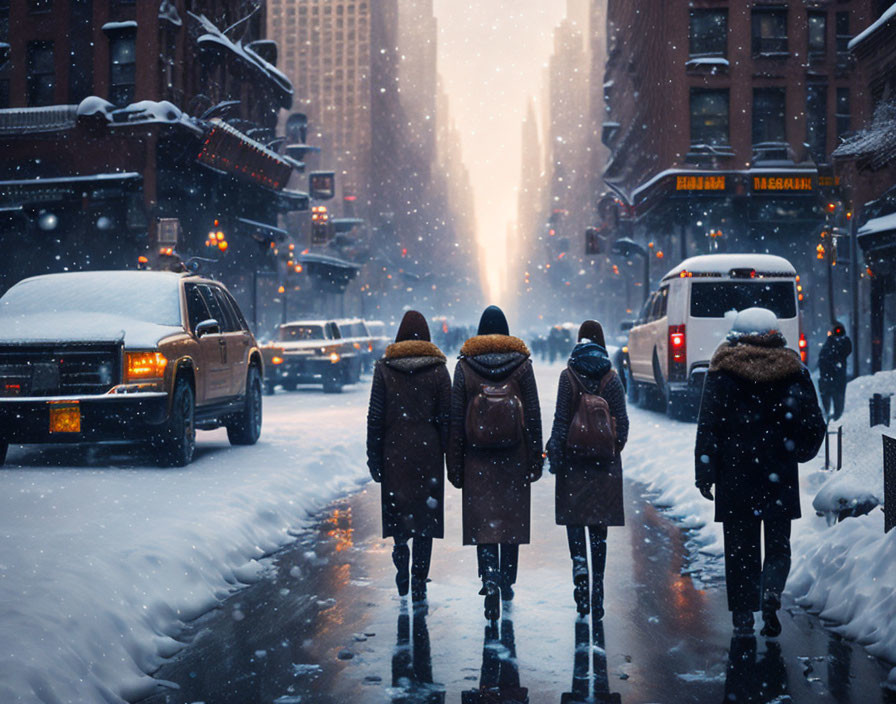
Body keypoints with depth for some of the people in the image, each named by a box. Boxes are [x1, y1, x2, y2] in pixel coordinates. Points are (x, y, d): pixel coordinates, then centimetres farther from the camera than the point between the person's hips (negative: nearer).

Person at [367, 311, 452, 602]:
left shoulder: (384, 368, 0)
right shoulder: (438, 370, 0)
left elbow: (375, 417, 0)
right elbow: (446, 417, 0)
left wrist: (374, 458, 5)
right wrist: (449, 454, 8)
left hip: (394, 451, 0)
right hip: (428, 450, 0)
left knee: (397, 507, 13)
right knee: (425, 512, 3)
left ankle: (402, 564, -5)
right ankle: (419, 584, 2)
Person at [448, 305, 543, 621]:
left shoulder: (464, 366, -2)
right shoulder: (522, 364, -1)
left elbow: (456, 419, -1)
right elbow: (533, 416, 0)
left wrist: (455, 465, 4)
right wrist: (535, 459, 7)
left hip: (478, 456, -1)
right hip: (514, 455, 1)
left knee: (482, 518, 1)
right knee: (512, 516, 13)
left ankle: (490, 580, -20)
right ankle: (506, 582, 22)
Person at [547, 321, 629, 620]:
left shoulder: (568, 376, -5)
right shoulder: (612, 378, 1)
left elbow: (561, 419, -7)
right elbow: (622, 423, 1)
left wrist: (555, 454, -1)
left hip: (575, 458, -2)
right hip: (605, 461, 2)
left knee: (574, 515, 10)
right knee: (599, 523, 7)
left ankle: (579, 564, -18)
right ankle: (597, 593, 7)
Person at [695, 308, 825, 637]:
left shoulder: (722, 372, -2)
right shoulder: (793, 370, 1)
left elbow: (708, 425, -6)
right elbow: (814, 425, 2)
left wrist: (705, 472, -2)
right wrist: (799, 452, 20)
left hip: (735, 473, 0)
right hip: (780, 476, 1)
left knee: (739, 545, 8)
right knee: (778, 544, 11)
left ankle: (743, 616, 8)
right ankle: (771, 591, -16)